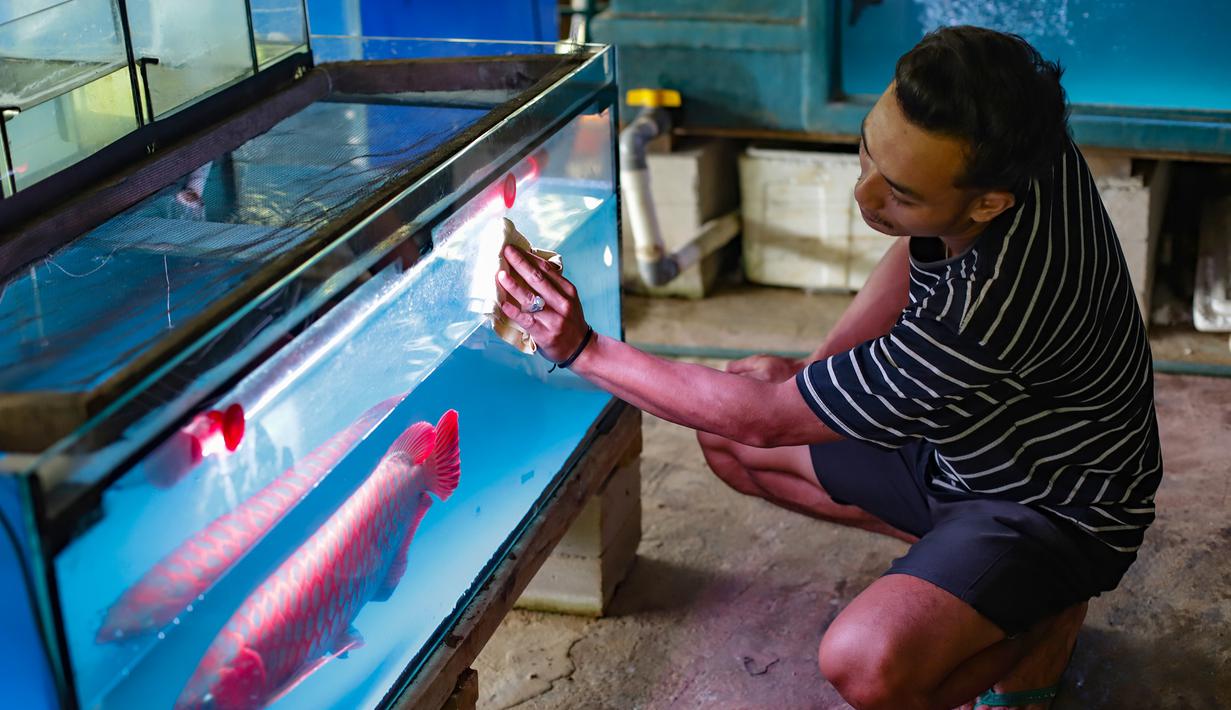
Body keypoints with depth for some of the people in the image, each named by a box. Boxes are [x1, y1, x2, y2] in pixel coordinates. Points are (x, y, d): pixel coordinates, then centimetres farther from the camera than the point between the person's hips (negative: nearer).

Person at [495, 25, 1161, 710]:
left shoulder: (985, 318, -42)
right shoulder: (1005, 140, -18)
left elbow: (763, 418, -29)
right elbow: (917, 256, 8)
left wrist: (585, 349, -23)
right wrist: (812, 369, 1)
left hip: (1055, 505, -8)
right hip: (956, 439, 8)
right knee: (728, 443, 8)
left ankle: (1042, 620, -2)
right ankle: (950, 554, 10)